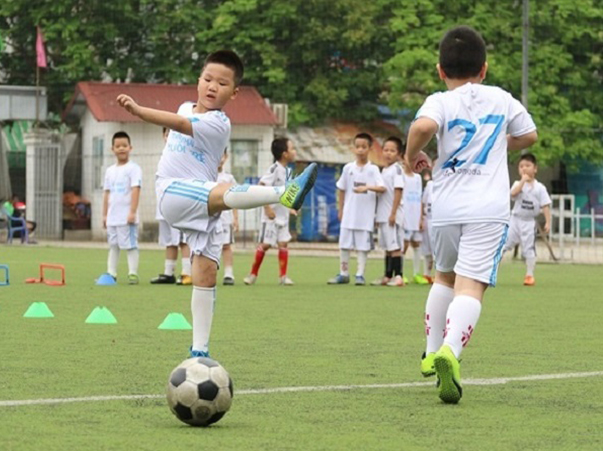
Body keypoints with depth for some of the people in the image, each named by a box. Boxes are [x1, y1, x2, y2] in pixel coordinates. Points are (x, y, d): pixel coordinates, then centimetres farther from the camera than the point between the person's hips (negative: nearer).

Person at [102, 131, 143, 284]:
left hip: (127, 217, -7)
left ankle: (133, 274, -3)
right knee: (113, 245, 9)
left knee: (130, 245, -6)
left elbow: (135, 190, -12)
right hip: (112, 217, 7)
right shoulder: (110, 171, 14)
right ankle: (111, 274, 12)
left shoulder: (133, 168, -5)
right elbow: (107, 193, 17)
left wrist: (132, 212, -19)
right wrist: (104, 214, 14)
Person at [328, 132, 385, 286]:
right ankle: (343, 274, 15)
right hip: (349, 214, 3)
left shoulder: (373, 169, -2)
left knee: (363, 246, -1)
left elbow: (382, 188, -14)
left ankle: (360, 274, 6)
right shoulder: (348, 168, 5)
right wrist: (341, 210, 11)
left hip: (365, 215, -3)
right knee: (344, 244, 5)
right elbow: (341, 190, 12)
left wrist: (367, 187, -30)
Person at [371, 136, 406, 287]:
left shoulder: (397, 169, -8)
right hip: (383, 215, 8)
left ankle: (398, 276, -9)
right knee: (387, 246, 10)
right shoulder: (384, 170, 17)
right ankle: (388, 276, 14)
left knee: (395, 246, -9)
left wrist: (393, 213, -19)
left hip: (392, 215, -8)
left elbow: (398, 191, -14)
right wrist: (378, 215, 18)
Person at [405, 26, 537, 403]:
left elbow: (423, 126, -23)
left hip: (447, 206, 1)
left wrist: (412, 154, -4)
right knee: (471, 287, -13)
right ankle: (450, 351, -36)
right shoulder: (501, 99, 11)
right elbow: (529, 135, 27)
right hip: (489, 209, -1)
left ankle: (433, 352, 28)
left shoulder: (441, 102, 1)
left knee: (445, 276, 26)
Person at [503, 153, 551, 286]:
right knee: (505, 243, -2)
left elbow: (545, 205, -1)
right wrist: (523, 180, -22)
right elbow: (513, 193, -21)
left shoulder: (540, 188, 0)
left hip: (529, 222, 0)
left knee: (529, 249, 2)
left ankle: (530, 275, 8)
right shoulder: (518, 184, 1)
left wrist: (548, 222, -7)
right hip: (515, 220, 0)